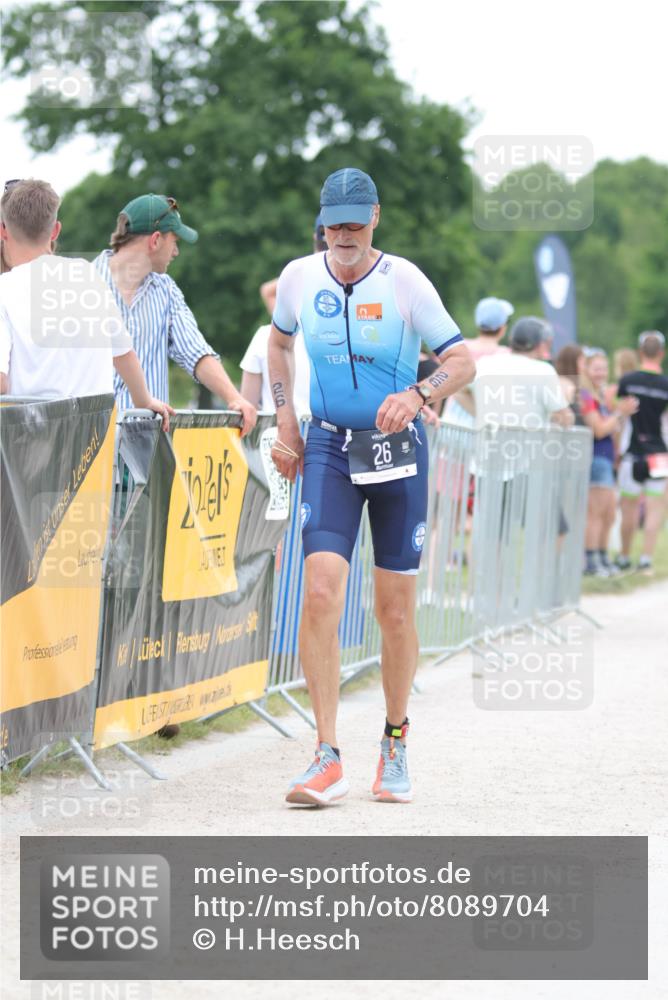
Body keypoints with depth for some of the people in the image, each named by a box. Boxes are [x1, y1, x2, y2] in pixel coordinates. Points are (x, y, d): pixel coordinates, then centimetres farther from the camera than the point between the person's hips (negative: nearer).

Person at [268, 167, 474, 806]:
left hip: (397, 449, -1)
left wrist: (417, 395, -26)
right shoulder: (299, 277, 0)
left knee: (395, 608, 4)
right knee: (320, 592, -16)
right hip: (328, 448, 1)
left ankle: (395, 744, 26)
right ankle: (328, 760, -14)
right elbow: (279, 340, 21)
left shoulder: (404, 281, -8)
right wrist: (285, 418, 12)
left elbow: (462, 360, -7)